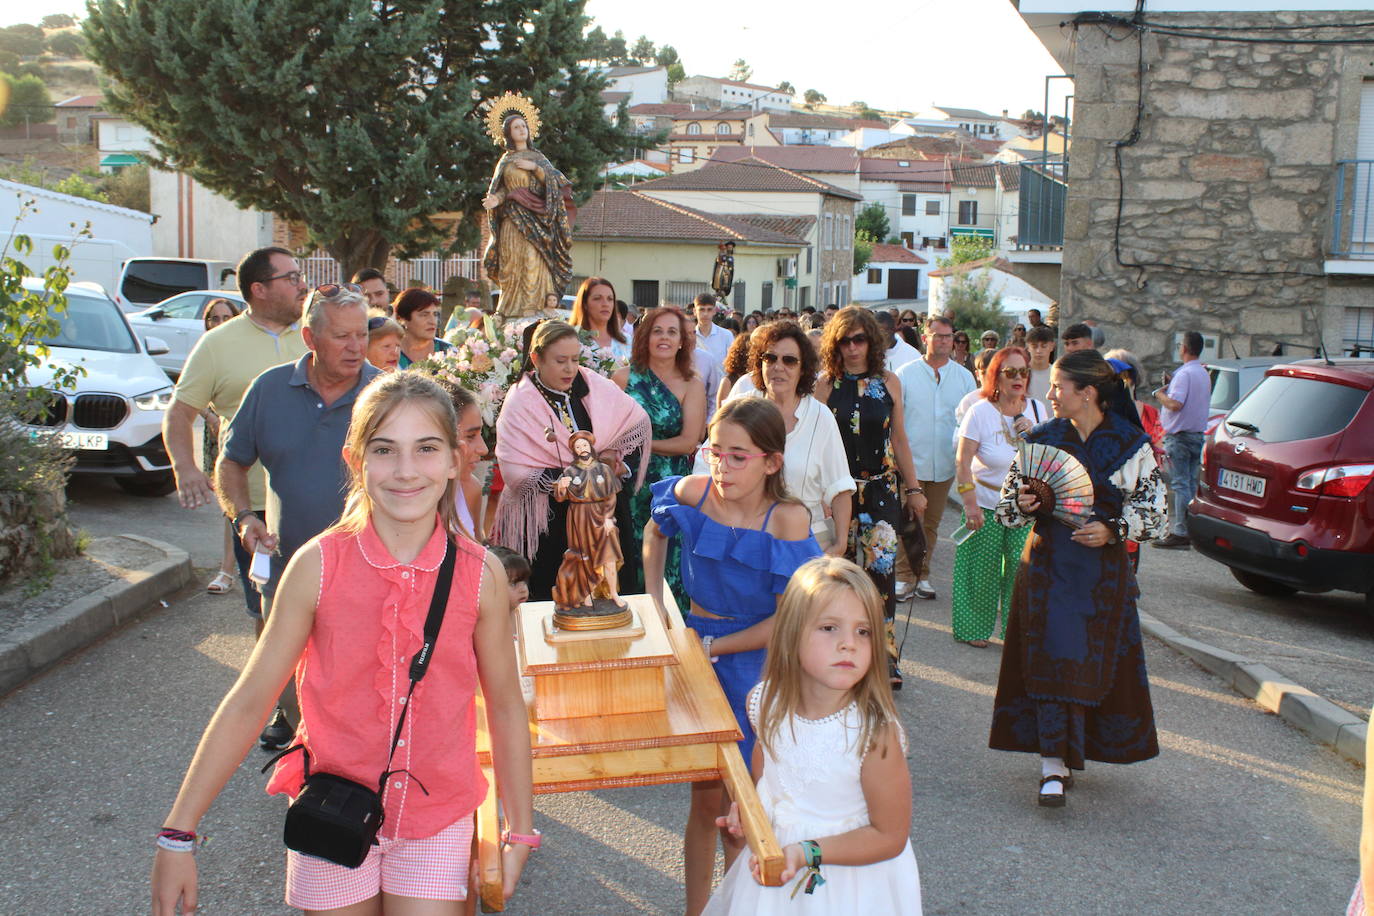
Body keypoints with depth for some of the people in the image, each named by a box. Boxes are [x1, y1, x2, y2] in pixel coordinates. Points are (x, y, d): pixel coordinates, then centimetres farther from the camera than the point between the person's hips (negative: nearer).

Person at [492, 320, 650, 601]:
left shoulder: (592, 384, 1)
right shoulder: (520, 403, -10)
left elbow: (640, 422, 10)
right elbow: (517, 474, -17)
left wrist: (614, 453, -6)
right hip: (549, 523, -4)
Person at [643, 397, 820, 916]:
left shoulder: (788, 520, -19)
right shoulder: (693, 492, -10)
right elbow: (656, 531, 14)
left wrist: (711, 647, -13)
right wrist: (654, 601, 6)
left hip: (755, 660, -2)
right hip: (695, 648, 2)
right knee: (706, 796, 9)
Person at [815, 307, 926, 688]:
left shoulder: (888, 383, 5)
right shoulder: (826, 385, 0)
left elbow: (899, 440, 11)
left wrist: (913, 489, 11)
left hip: (881, 489, 1)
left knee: (881, 567, -9)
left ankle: (884, 657, 1)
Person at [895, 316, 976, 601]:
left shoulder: (964, 377, 6)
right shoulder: (906, 374, 0)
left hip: (945, 465, 3)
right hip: (910, 462, -2)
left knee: (931, 524, 12)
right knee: (907, 523, -3)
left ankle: (922, 575, 22)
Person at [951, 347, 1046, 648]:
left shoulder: (1037, 409, 3)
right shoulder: (980, 412, -10)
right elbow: (962, 462, -11)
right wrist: (970, 505, -16)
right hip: (986, 506, -3)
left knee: (1022, 566, -2)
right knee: (981, 570, 4)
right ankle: (972, 629, 21)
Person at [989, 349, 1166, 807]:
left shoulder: (1132, 444, -2)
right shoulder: (1041, 439, 2)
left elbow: (1153, 511, 0)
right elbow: (1006, 507, 7)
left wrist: (1112, 530, -16)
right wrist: (1022, 505, -16)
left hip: (1104, 568, 0)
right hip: (1048, 565, 0)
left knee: (1097, 661, 7)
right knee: (1051, 658, -7)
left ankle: (1072, 750, 27)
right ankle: (1054, 765, -5)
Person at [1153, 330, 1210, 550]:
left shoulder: (1184, 373, -16)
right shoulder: (1204, 374, 15)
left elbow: (1175, 404, -26)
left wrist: (1160, 394, -8)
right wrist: (1171, 386, 19)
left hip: (1180, 436, -9)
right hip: (1198, 434, 9)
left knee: (1180, 485, -8)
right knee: (1191, 484, 12)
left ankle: (1180, 533, -9)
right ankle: (1191, 530, 15)